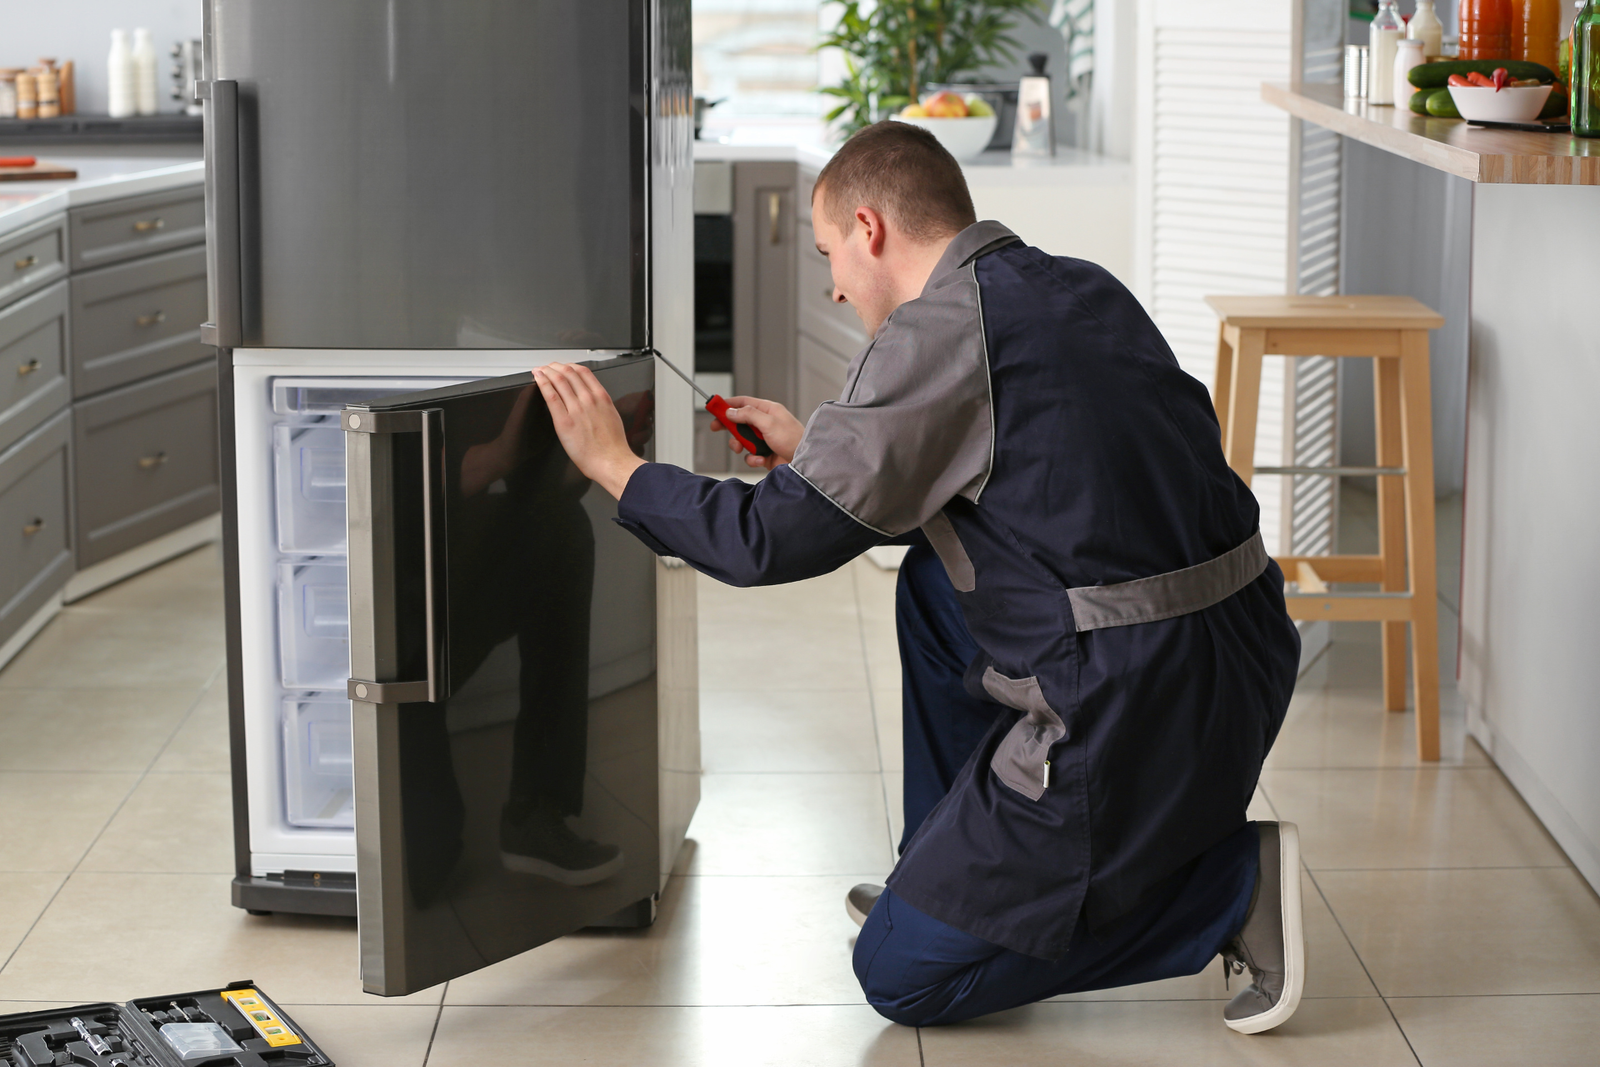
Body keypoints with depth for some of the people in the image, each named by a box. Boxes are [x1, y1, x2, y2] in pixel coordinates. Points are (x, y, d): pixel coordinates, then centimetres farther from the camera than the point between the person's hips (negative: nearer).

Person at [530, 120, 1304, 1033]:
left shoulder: (941, 329, -11)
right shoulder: (1079, 289, 15)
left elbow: (772, 541, -10)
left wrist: (615, 465, 5)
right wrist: (812, 447, 36)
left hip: (1138, 705, -9)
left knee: (903, 977, 5)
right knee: (935, 594, 29)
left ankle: (1228, 889, 0)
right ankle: (947, 879, 30)